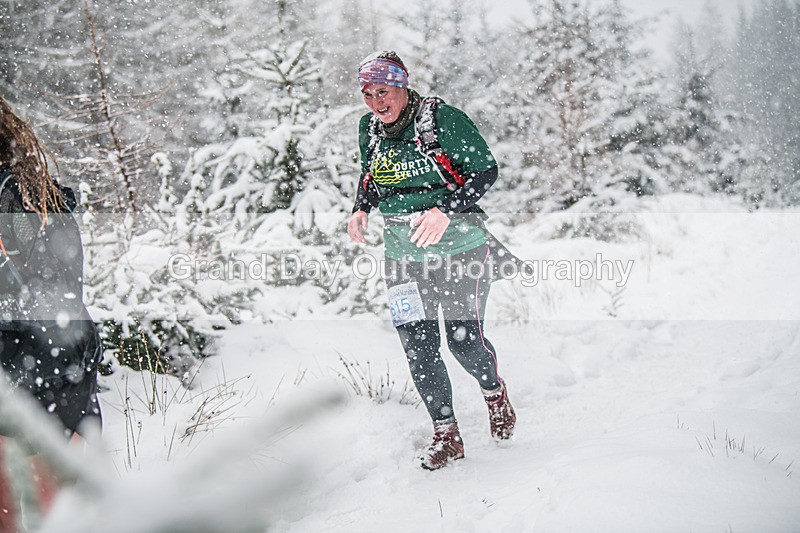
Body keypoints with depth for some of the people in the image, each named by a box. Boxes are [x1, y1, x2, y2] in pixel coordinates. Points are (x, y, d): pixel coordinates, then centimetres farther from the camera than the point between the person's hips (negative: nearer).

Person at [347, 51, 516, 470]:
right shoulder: (368, 129, 5)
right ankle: (446, 435, 12)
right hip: (402, 252, 5)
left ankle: (494, 393, 29)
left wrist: (445, 211, -22)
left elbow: (486, 170, -9)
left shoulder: (443, 119, -12)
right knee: (418, 347, -1)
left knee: (464, 339, -5)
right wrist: (361, 210, 4)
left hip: (458, 244, -5)